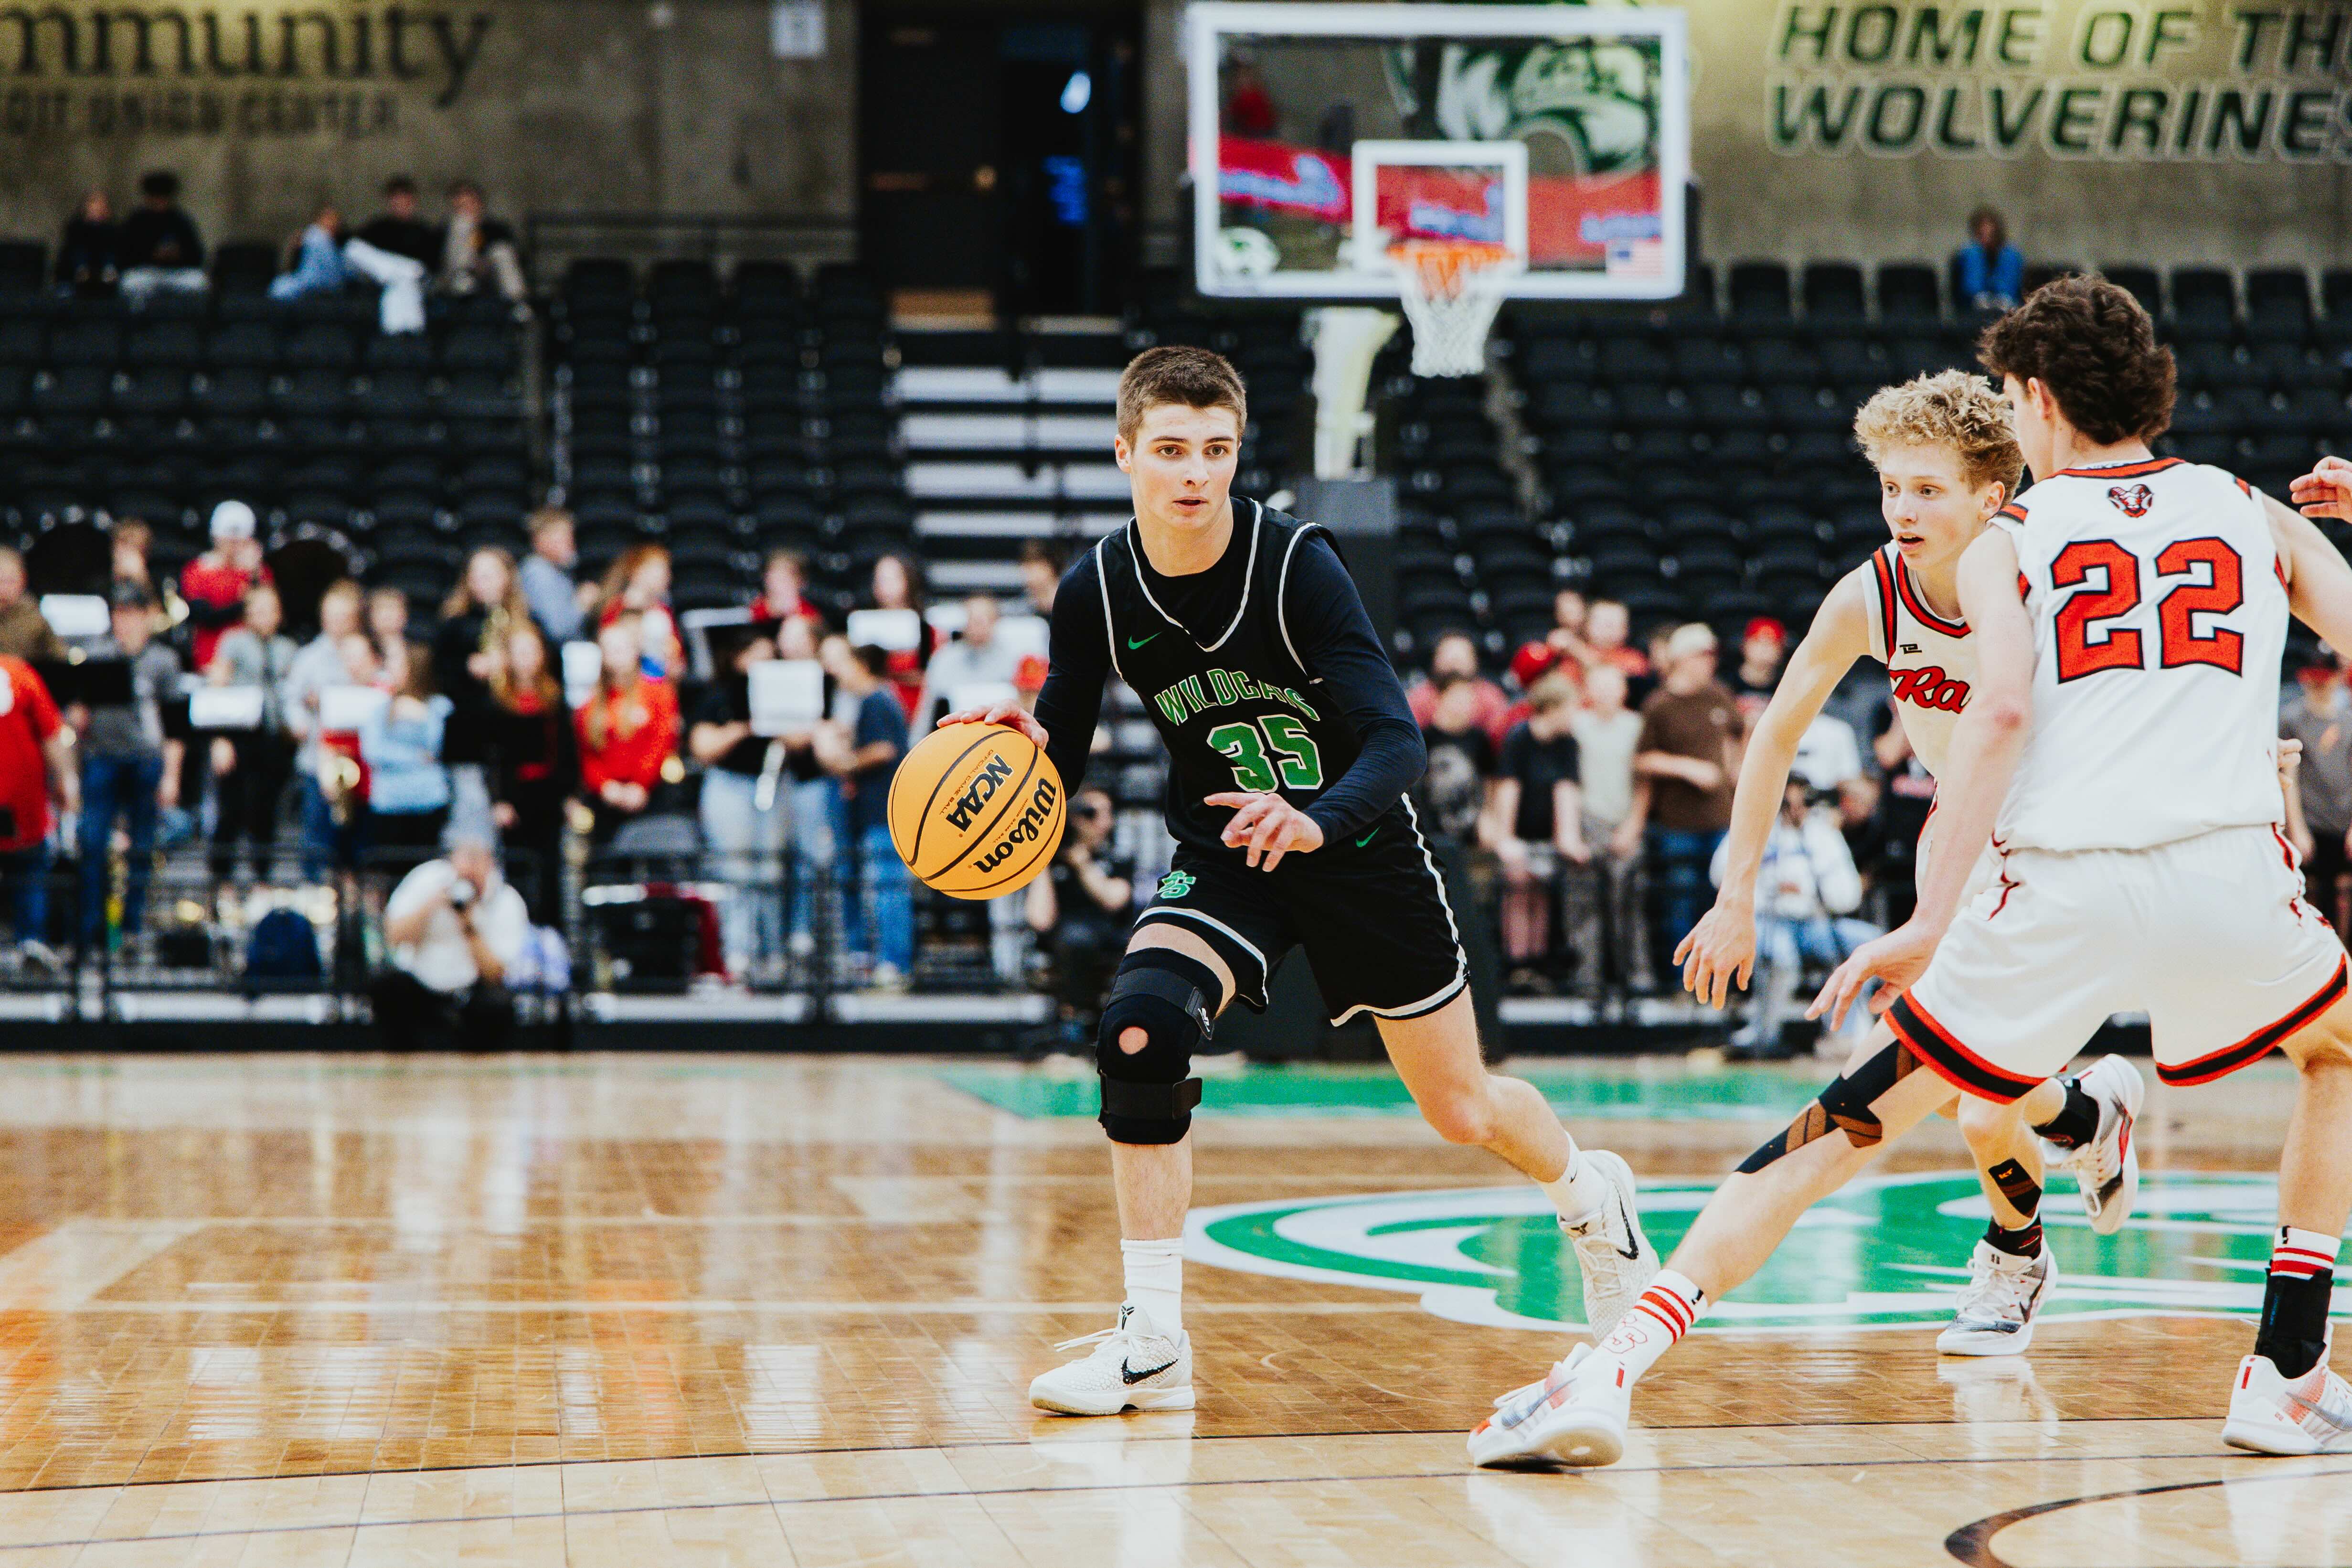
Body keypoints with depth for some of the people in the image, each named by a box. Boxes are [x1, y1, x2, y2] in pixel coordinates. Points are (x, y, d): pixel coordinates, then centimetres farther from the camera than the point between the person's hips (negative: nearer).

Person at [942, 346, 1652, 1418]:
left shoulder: (1296, 562, -24)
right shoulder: (1095, 593, -14)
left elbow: (1397, 740, -29)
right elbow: (1059, 763, -4)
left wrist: (1316, 820, -49)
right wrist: (1023, 745, -29)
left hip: (1358, 843, -2)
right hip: (1223, 849, 2)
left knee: (1461, 1112, 9)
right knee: (1138, 1028, -27)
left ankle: (1591, 1197, 46)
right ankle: (1153, 1344, -19)